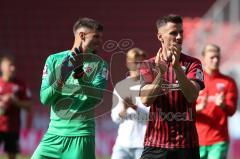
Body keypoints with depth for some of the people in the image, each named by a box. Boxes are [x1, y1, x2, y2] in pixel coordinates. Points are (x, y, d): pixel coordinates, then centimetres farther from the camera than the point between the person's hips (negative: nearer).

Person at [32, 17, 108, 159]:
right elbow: (44, 98, -2)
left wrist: (80, 73, -22)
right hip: (55, 132, 1)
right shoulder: (54, 60, 6)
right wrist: (61, 79, -20)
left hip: (81, 136, -1)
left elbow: (97, 97, -10)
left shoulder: (99, 65, 4)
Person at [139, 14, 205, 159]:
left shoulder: (192, 64, 3)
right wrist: (161, 73, -20)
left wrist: (177, 68, -23)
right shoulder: (149, 66, 6)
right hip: (155, 144, 0)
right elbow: (146, 100, -7)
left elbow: (192, 96, -12)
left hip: (186, 143, 0)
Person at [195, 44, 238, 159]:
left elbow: (231, 110, -3)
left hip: (219, 141, -1)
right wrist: (199, 107, -21)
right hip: (197, 140, 1)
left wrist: (222, 105, -26)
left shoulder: (228, 82, 6)